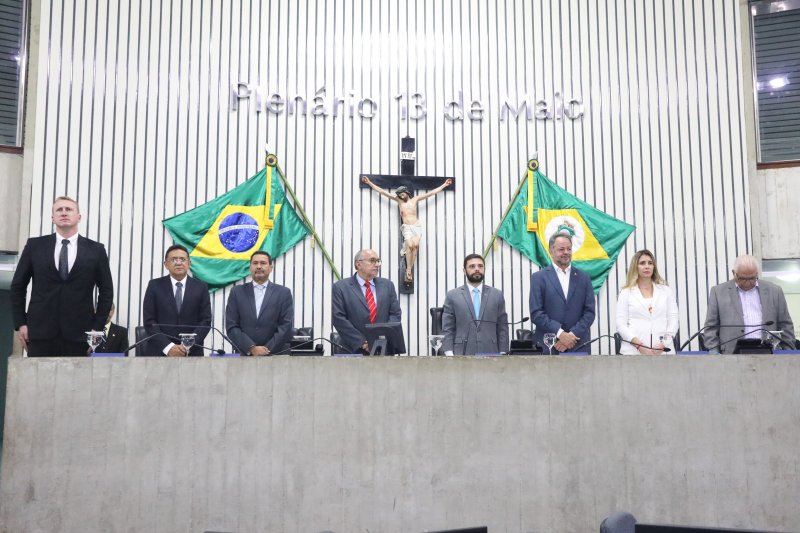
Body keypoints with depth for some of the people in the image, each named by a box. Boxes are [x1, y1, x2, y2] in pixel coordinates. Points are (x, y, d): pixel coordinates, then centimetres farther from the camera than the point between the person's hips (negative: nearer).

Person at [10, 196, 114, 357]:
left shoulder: (96, 250, 5)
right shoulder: (35, 246, 8)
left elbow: (106, 291, 8)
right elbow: (17, 286, 11)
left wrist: (97, 327, 2)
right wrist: (21, 323, 4)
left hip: (78, 334, -1)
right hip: (40, 331, 1)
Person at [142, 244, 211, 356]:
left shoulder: (201, 287, 6)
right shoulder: (155, 286, 4)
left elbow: (205, 321, 1)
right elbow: (149, 321, -1)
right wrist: (168, 347, -13)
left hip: (191, 353, 1)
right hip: (160, 352, 0)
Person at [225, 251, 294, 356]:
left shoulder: (284, 293, 4)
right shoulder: (237, 292, 7)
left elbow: (287, 326, -2)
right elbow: (231, 327, 1)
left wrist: (267, 350, -11)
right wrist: (251, 348, -10)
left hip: (276, 355, -1)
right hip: (245, 355, 1)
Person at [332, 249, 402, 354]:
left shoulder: (387, 285, 12)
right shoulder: (340, 287, 1)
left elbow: (395, 314, 7)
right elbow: (338, 318, -6)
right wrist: (362, 343, -13)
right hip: (355, 350, -3)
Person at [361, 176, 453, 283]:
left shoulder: (415, 199, 12)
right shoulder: (398, 200, 12)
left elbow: (431, 193, 15)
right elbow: (382, 191, 11)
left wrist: (444, 185, 16)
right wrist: (369, 183, 9)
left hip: (417, 226, 1)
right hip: (406, 228, 0)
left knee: (415, 245, -23)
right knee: (410, 245, -24)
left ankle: (410, 269, -21)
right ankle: (408, 270, -21)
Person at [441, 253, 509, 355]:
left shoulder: (497, 295, 10)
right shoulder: (453, 296, 6)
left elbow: (502, 327, 9)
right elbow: (447, 329, 3)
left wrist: (502, 354, 2)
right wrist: (449, 355, -6)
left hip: (490, 354, 2)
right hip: (462, 354, -1)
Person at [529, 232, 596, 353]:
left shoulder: (583, 278, 11)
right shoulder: (539, 277, 4)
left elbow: (589, 312, 5)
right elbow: (536, 313, -4)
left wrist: (572, 335, -9)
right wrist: (560, 334, -14)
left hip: (578, 346, 2)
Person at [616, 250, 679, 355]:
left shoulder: (666, 291, 15)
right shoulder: (626, 293, 9)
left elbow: (674, 319, 9)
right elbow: (621, 324, 2)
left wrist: (664, 344, -8)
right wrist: (639, 346, -12)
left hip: (663, 351, 2)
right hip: (634, 351, -1)